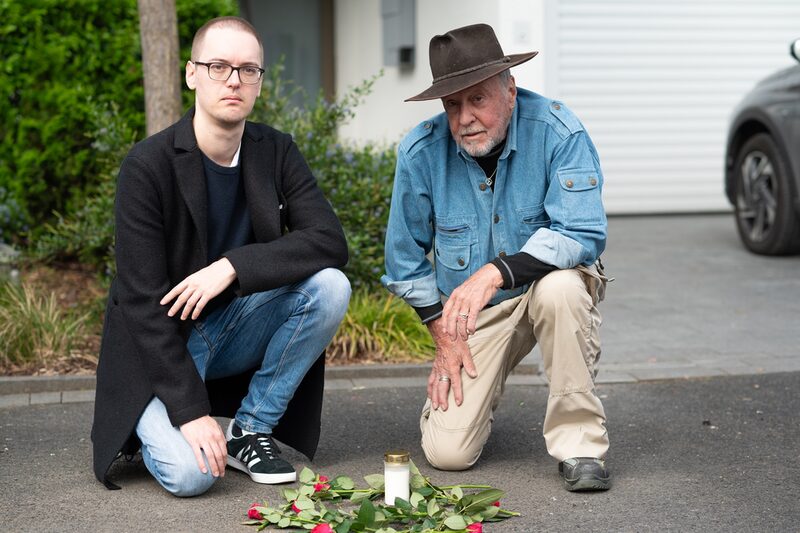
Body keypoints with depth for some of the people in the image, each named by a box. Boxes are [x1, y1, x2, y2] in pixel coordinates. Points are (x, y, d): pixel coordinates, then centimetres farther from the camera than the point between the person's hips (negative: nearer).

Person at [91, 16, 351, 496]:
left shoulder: (276, 152, -4)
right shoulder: (148, 165, -19)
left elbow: (331, 242, -15)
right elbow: (143, 302, -21)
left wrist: (232, 266, -28)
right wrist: (191, 411, -27)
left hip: (235, 329, 5)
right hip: (159, 346, -4)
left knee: (330, 286, -21)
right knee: (191, 474, -27)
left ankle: (251, 429, -5)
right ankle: (158, 427, 11)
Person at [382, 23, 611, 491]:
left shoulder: (556, 130, -20)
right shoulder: (421, 151, -12)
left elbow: (585, 234, -28)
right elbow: (406, 256, 2)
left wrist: (496, 271, -38)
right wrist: (444, 335, -1)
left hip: (546, 282, -2)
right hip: (470, 311, 2)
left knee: (560, 288, -40)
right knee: (448, 452, -10)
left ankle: (579, 442, -22)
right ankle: (479, 386, 28)